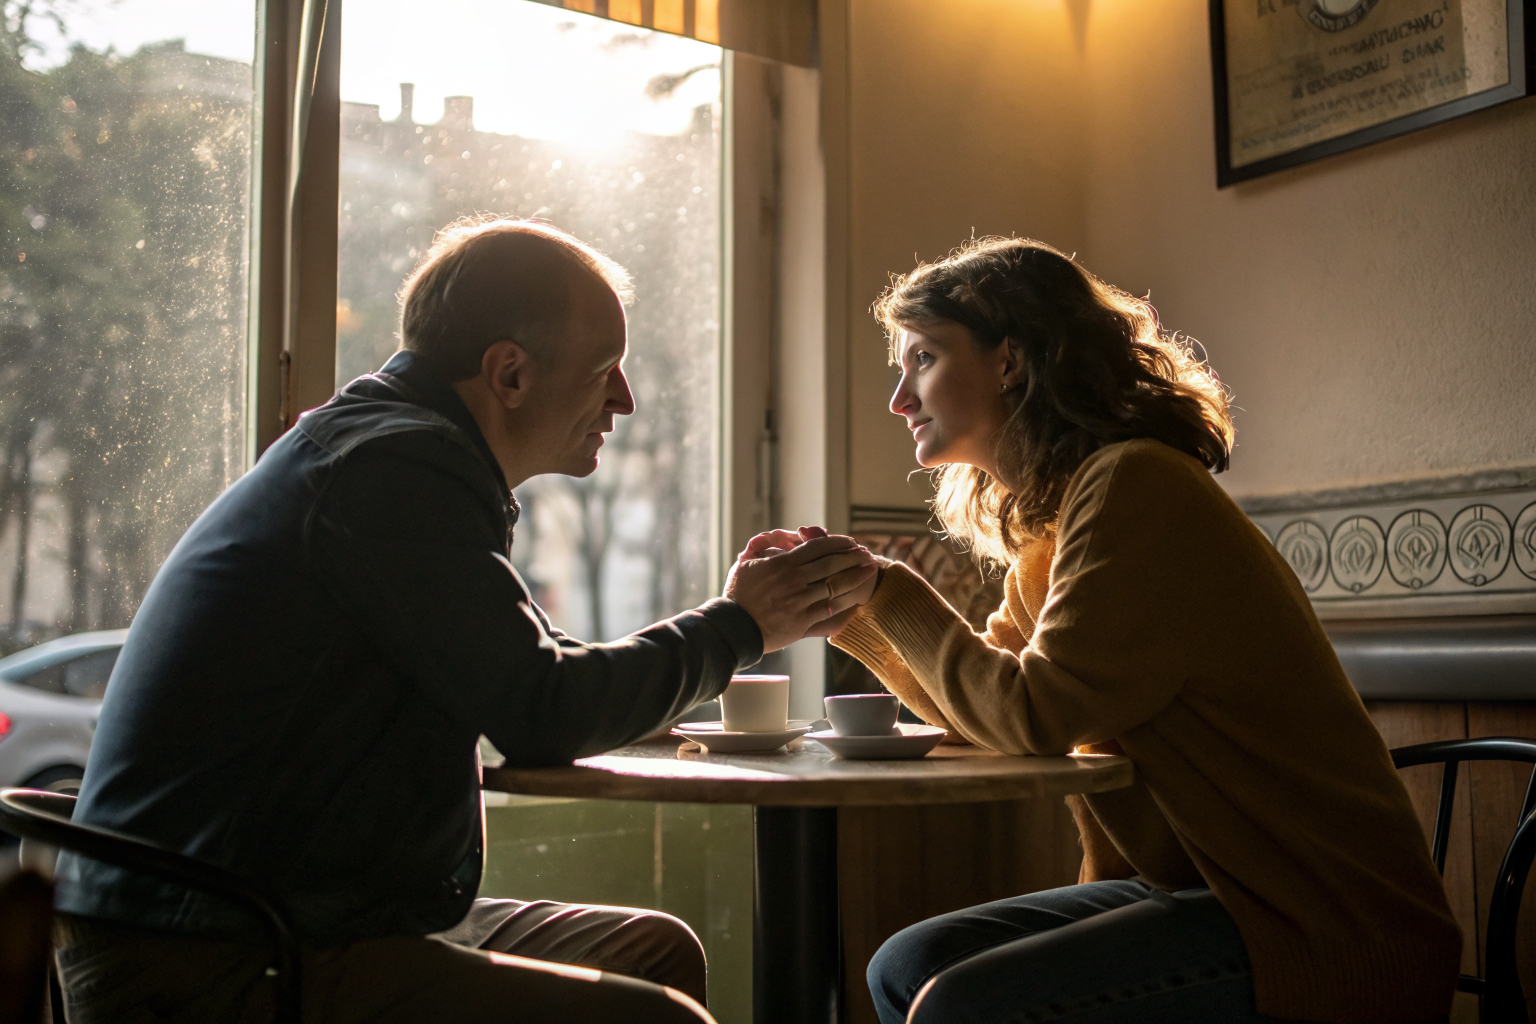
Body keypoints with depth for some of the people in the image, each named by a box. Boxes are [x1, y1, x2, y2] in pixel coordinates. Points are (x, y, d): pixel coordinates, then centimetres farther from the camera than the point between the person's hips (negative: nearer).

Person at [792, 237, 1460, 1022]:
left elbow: (1032, 717, -19)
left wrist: (890, 592, -8)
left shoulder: (1134, 487, -18)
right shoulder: (1052, 519, 12)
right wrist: (849, 609, 12)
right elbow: (982, 707, 18)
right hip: (1196, 884, 9)